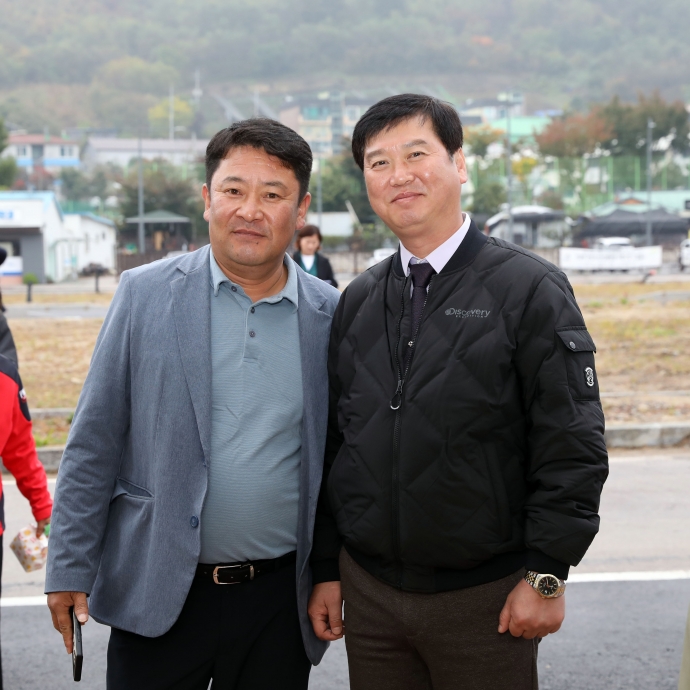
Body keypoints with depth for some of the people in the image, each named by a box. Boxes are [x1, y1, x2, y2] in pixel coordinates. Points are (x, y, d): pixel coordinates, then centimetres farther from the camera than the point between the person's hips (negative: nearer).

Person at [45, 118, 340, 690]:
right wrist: (69, 570, -3)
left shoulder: (333, 315, 1)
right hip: (157, 596, -1)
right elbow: (93, 444, -1)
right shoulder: (146, 294, -2)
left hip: (280, 600, 1)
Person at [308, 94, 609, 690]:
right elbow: (332, 444, 11)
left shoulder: (530, 289, -7)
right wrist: (326, 571, 9)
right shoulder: (357, 302, 8)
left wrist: (546, 573, -12)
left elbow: (573, 445, -10)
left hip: (485, 597, -4)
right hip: (369, 589, 4)